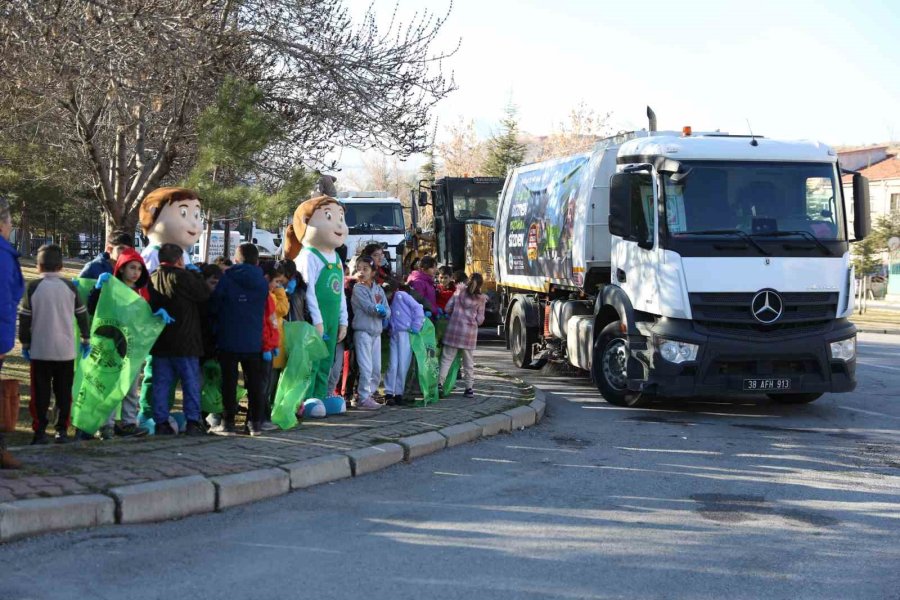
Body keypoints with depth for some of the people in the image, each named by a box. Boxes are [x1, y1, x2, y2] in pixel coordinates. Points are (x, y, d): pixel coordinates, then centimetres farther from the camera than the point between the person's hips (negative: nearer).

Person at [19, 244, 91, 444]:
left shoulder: (33, 287, -5)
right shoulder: (70, 287, 0)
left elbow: (24, 318, -2)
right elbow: (82, 314, 7)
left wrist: (25, 343, 9)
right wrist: (86, 339, 19)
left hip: (40, 350, -1)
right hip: (66, 350, 2)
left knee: (41, 392, 3)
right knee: (63, 391, 9)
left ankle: (40, 431, -1)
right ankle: (62, 430, 7)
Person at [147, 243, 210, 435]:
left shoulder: (152, 279, 8)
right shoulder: (182, 277, -13)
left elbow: (150, 307, 13)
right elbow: (204, 294, -8)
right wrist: (196, 274, 3)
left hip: (160, 342, 6)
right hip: (184, 342, -6)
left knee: (161, 383, 8)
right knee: (191, 382, 3)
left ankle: (161, 422, 7)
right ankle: (193, 421, 1)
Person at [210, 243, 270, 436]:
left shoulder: (226, 279, -7)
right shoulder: (262, 283, 2)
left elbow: (213, 306, -2)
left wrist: (218, 324, 15)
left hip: (228, 340, -2)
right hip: (254, 341, 3)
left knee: (229, 381, 3)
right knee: (255, 382, 9)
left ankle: (228, 422, 3)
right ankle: (255, 422, 10)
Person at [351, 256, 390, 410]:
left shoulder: (378, 290, 12)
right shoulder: (358, 289, -4)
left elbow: (387, 311, 4)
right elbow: (368, 306, -17)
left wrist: (384, 312, -16)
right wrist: (379, 309, -16)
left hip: (376, 332, 6)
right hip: (362, 331, -6)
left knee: (377, 369, 9)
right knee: (366, 368, -10)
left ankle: (369, 394, 19)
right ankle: (363, 398, -5)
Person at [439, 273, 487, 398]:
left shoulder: (459, 291, 2)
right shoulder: (481, 299, -1)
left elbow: (448, 308, 2)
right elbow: (479, 320, 1)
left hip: (454, 329, 0)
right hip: (470, 332, 0)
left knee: (446, 359, 5)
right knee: (468, 363, 9)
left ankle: (440, 383, -3)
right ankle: (469, 388, 12)